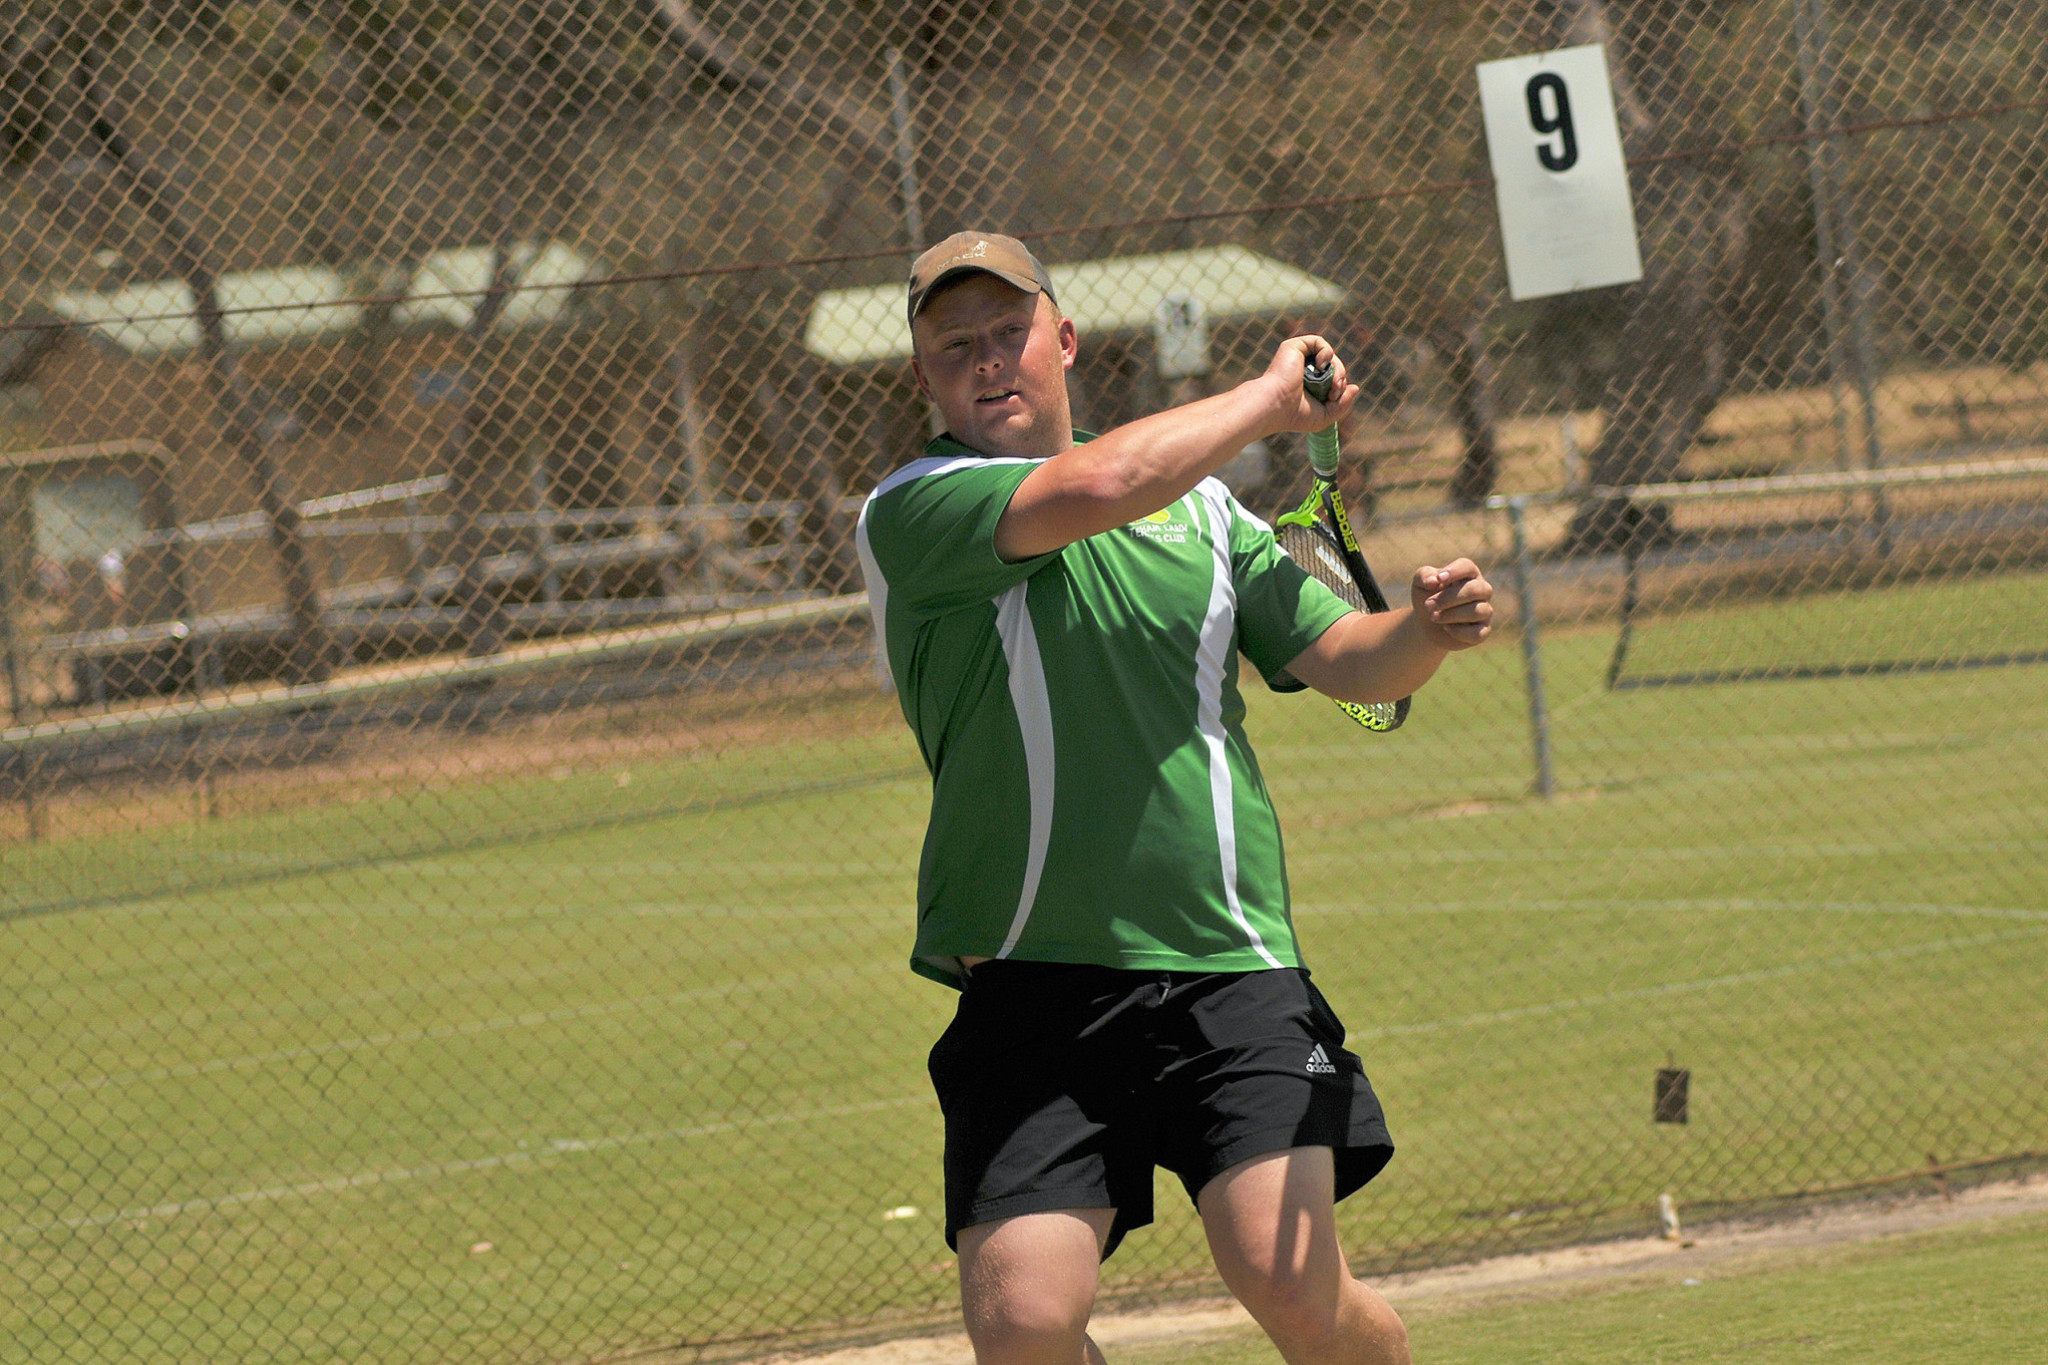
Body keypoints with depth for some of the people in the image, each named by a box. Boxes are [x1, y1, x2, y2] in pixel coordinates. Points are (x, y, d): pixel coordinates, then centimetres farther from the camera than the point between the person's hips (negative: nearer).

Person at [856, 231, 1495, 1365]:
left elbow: (1343, 658, 15)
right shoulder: (910, 516, -3)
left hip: (1229, 968, 2)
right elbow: (1100, 486, -18)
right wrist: (1269, 398, -2)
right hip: (1032, 986, -2)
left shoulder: (1196, 503, 15)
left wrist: (1427, 629, -9)